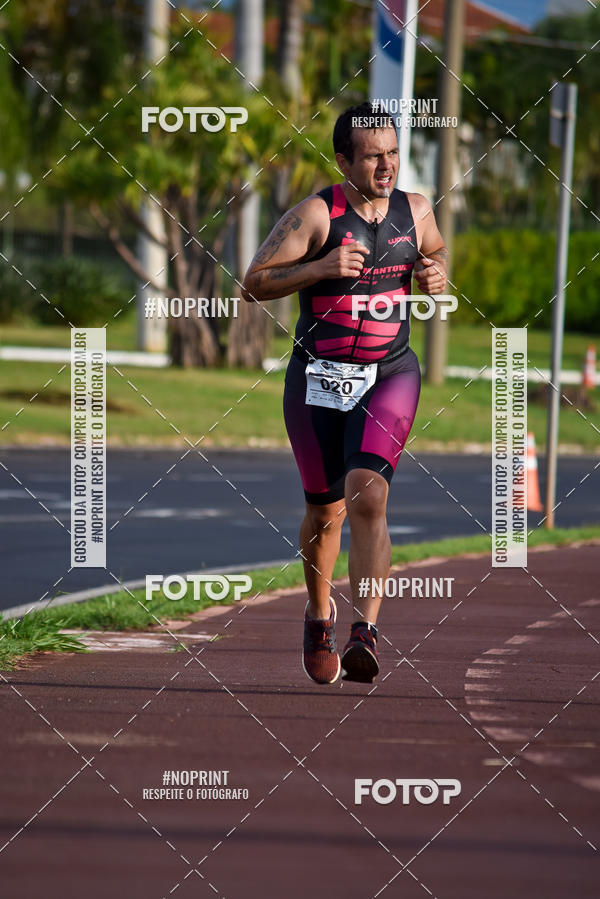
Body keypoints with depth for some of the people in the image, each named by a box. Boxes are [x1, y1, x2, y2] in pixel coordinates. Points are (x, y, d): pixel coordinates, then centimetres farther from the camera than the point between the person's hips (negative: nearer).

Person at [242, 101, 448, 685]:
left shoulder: (414, 211, 3)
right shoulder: (315, 215, -10)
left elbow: (436, 250, 26)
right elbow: (254, 285, -9)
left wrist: (436, 274, 3)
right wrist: (320, 267, -22)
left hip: (390, 373, 1)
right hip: (319, 376, -1)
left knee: (367, 495, -20)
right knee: (325, 510, 10)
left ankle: (365, 634, -28)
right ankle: (319, 615, 39)